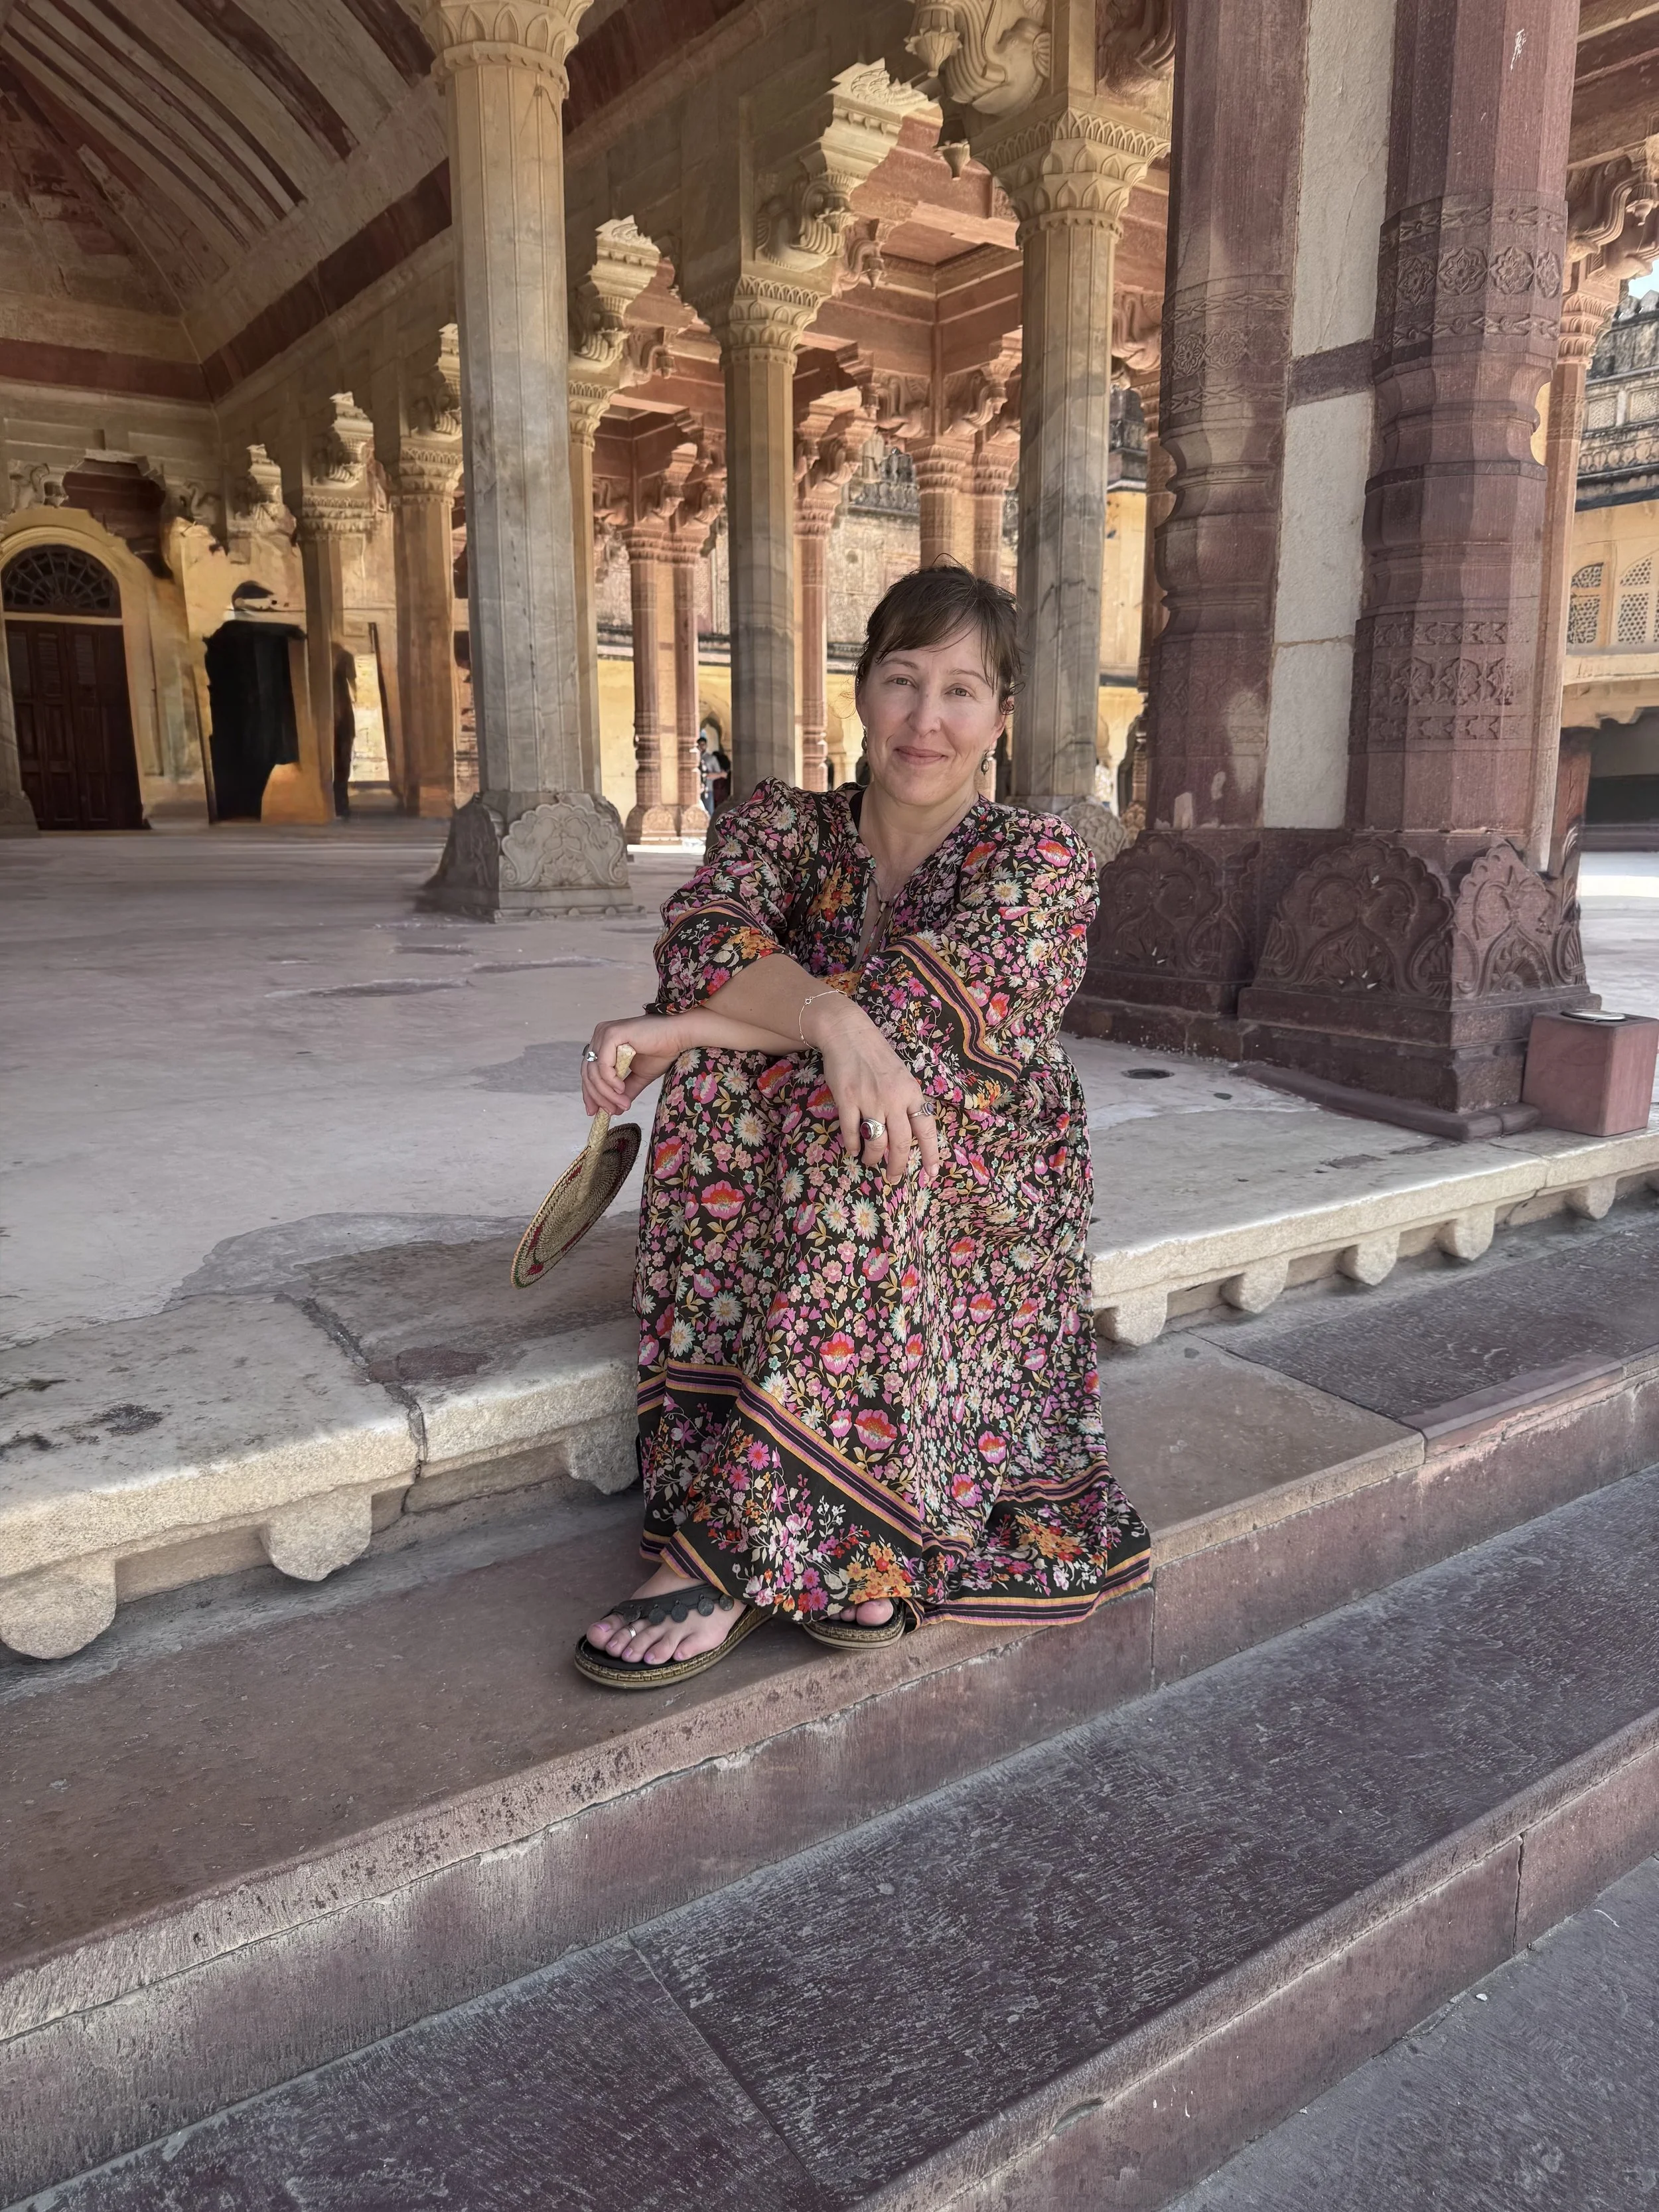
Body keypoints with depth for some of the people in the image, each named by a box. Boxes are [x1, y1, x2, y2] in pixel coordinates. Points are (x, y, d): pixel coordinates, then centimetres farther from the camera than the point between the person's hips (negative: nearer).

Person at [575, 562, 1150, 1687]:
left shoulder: (1039, 858, -5)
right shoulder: (784, 823, 5)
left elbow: (927, 1000, -23)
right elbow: (700, 941, -17)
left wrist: (675, 1031, -25)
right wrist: (832, 1018, -38)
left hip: (980, 1212, -2)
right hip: (800, 1216, 3)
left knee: (844, 1091, -32)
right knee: (725, 1067, -27)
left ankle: (741, 1547, -33)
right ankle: (841, 1531, -29)